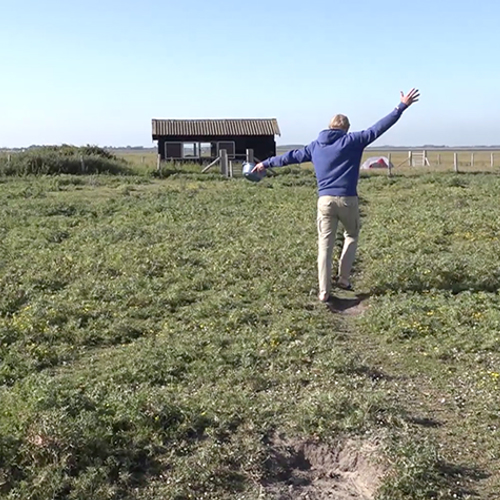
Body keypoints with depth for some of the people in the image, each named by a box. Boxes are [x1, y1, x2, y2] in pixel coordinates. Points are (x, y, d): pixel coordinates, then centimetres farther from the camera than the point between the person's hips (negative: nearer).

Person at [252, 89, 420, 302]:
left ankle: (324, 291, 1)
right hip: (347, 200, -2)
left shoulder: (315, 146, 13)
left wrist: (266, 164, 33)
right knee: (351, 236, 22)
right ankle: (344, 278, 16)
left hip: (325, 200, 2)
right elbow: (378, 128, 0)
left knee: (325, 246, 4)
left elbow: (291, 156, 21)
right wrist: (402, 106, 7)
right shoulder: (352, 140, 1)